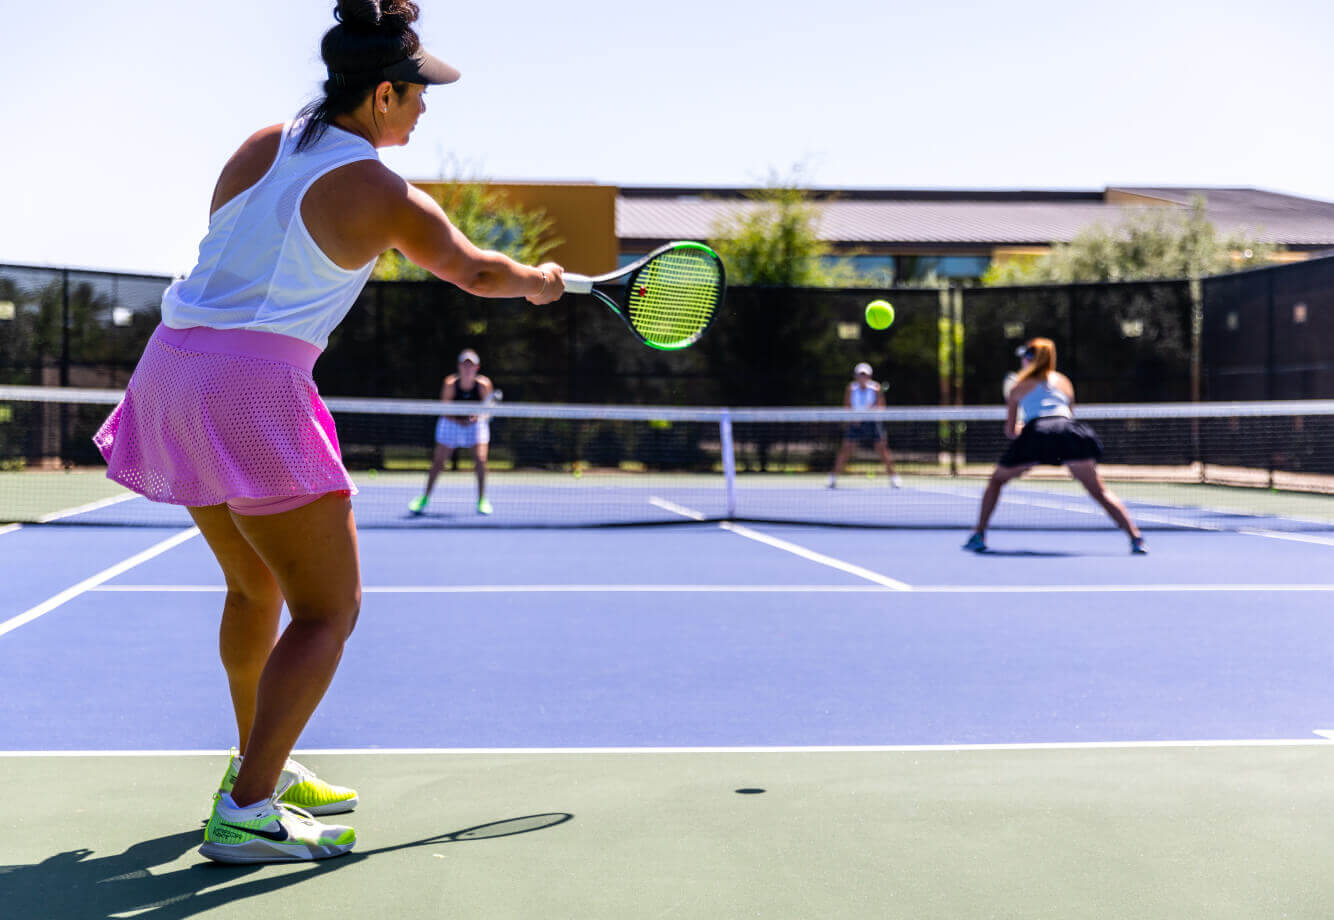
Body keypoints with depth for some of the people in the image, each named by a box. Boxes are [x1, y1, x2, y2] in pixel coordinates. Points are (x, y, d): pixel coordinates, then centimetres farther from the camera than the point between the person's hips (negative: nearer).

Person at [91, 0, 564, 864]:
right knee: (330, 606, 0)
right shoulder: (387, 197, -5)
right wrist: (540, 282, 32)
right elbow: (475, 271, 12)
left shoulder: (262, 143, 10)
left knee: (255, 587, 24)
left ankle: (259, 766, 37)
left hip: (171, 367, 8)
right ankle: (246, 813, -6)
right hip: (254, 388, -8)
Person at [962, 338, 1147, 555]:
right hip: (1068, 431, 2)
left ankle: (979, 536, 12)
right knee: (1099, 491, 5)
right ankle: (1136, 539, -8)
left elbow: (1010, 431, 23)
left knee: (997, 480, 20)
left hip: (1035, 432, -1)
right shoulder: (1064, 382, 28)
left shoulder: (1019, 387, 23)